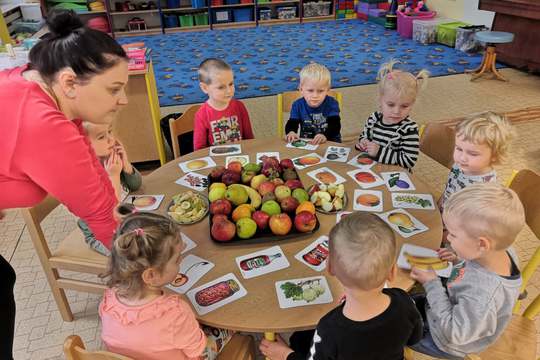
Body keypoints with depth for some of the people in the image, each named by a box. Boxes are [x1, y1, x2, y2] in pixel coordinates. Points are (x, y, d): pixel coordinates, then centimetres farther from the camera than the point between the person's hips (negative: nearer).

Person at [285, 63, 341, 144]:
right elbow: (291, 124, -7)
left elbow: (335, 126, -16)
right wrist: (291, 132, -32)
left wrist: (325, 135, -36)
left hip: (330, 143, -1)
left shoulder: (331, 104, -4)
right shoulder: (298, 105, 1)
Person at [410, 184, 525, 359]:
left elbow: (453, 333, -30)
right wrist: (460, 261, -15)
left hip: (448, 345, -6)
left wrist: (432, 284, -29)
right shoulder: (503, 250, -24)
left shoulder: (482, 298, -47)